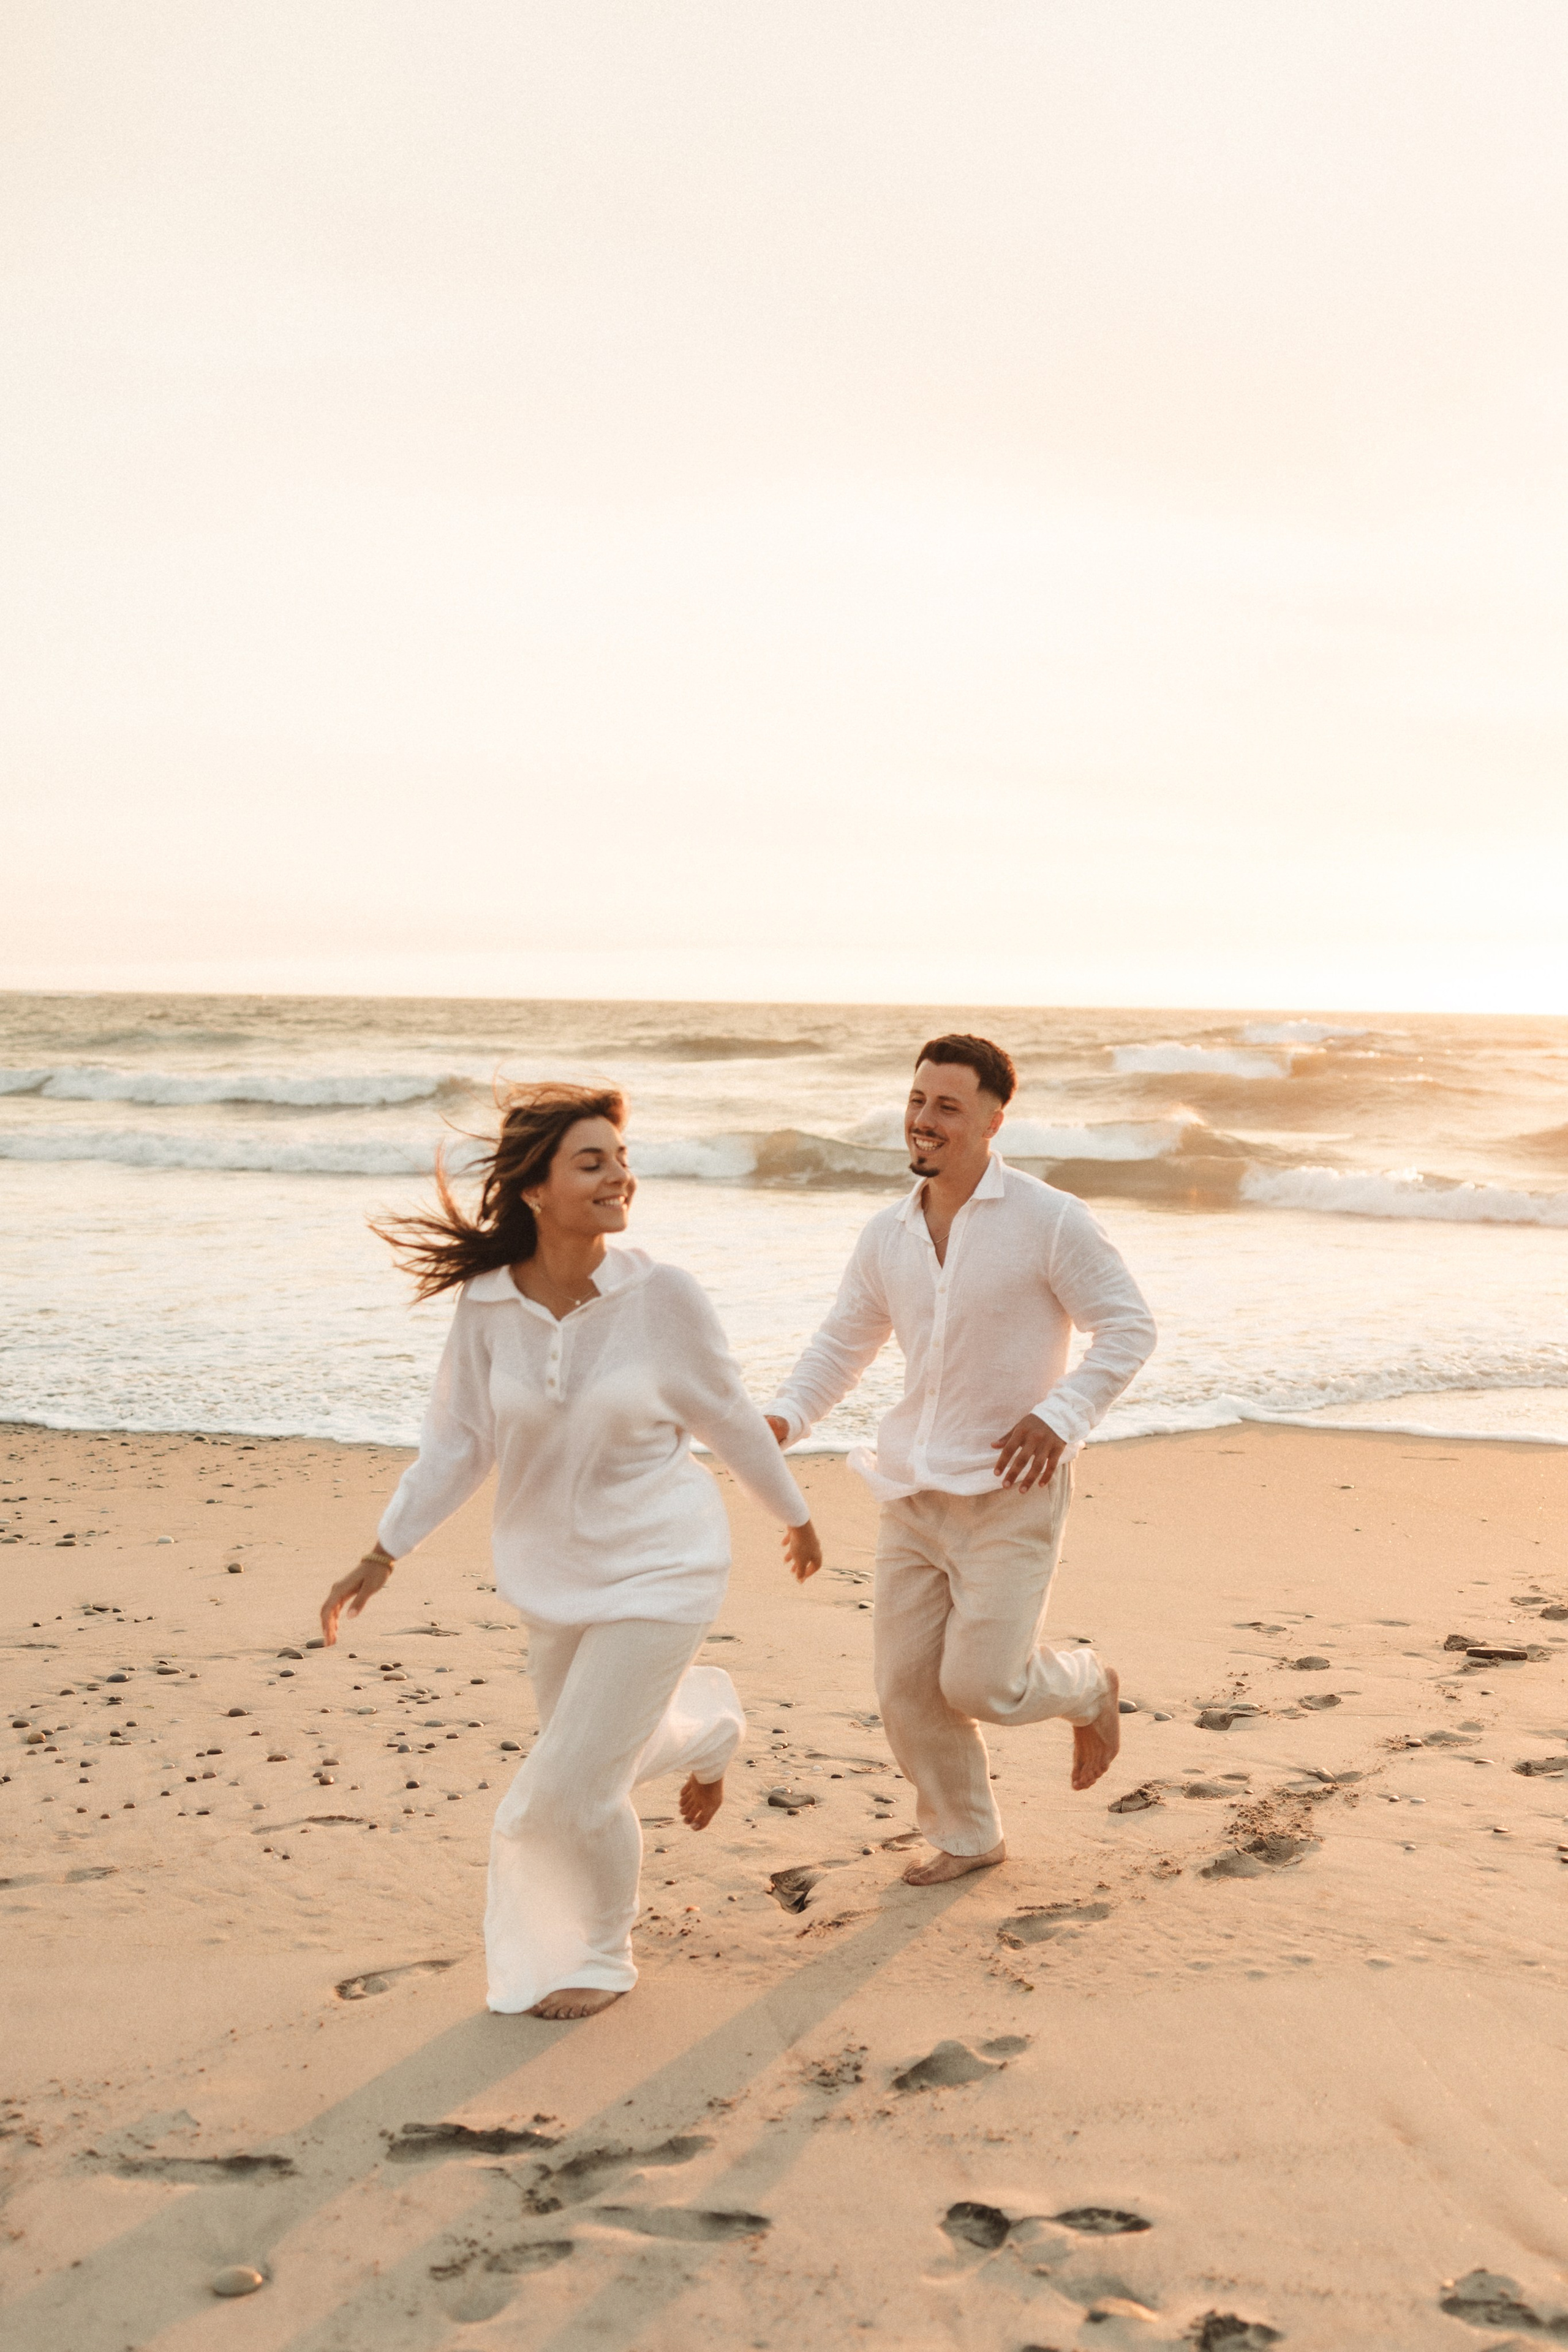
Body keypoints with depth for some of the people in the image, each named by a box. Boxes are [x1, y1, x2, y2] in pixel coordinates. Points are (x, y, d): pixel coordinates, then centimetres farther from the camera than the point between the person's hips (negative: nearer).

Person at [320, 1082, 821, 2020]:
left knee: (577, 1788, -4)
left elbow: (729, 1414, -5)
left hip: (657, 1565, -4)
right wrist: (381, 1557, -3)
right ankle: (707, 1726, 59)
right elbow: (458, 1442, -2)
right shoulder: (488, 1306, -13)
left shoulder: (662, 1295, -20)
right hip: (554, 1569, 4)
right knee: (585, 1739, 25)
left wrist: (796, 1515, 6)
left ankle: (602, 1958, 25)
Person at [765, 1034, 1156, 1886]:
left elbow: (1128, 1327, -8)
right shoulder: (887, 1235, 5)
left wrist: (1060, 1417, -21)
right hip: (916, 1490, 5)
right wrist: (784, 1418, -4)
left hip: (1010, 1494, -5)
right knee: (907, 1686, 5)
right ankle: (966, 1838, 28)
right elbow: (842, 1345, 14)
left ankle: (1086, 1690, 27)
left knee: (980, 1685, -8)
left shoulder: (1049, 1220, -11)